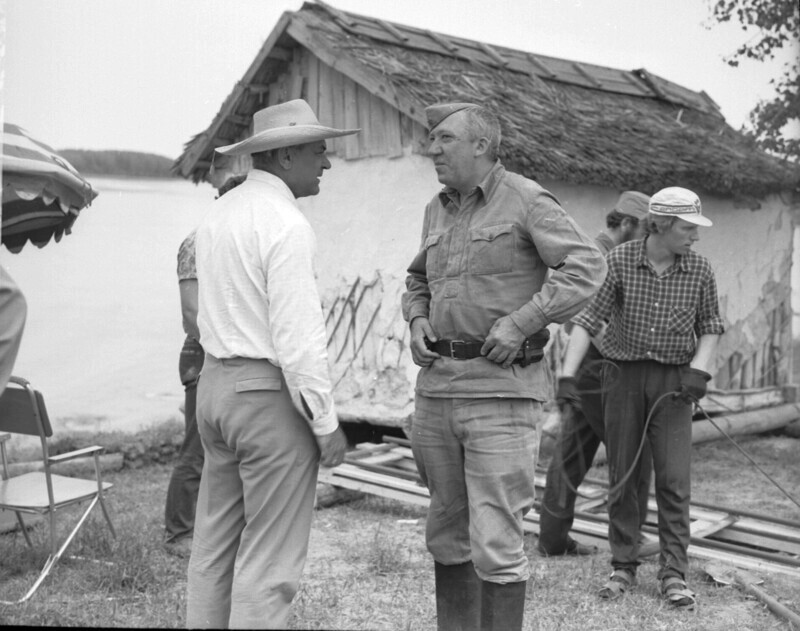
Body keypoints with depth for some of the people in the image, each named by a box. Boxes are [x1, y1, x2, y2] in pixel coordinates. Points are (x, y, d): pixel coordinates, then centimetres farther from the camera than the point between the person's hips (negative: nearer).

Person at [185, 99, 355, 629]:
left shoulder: (218, 214, 11)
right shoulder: (286, 224, -16)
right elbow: (297, 335, -19)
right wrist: (327, 424, -13)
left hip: (217, 382, 9)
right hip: (272, 392, -9)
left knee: (215, 544, 15)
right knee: (270, 556, 0)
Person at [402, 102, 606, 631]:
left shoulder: (526, 200, -5)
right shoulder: (438, 210, 15)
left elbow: (587, 266, -14)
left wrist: (520, 322, -19)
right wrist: (417, 321, 7)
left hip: (502, 388, -7)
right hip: (437, 385, 7)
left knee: (495, 543, -6)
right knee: (447, 533, 15)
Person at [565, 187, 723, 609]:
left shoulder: (699, 270, -2)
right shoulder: (619, 261, -8)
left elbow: (710, 326, 9)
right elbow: (588, 319, -11)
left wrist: (698, 369, -8)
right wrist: (567, 376, -19)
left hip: (673, 380, 1)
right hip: (623, 374, 0)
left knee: (673, 477, -5)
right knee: (622, 476, 6)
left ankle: (673, 574, 3)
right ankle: (623, 567, 18)